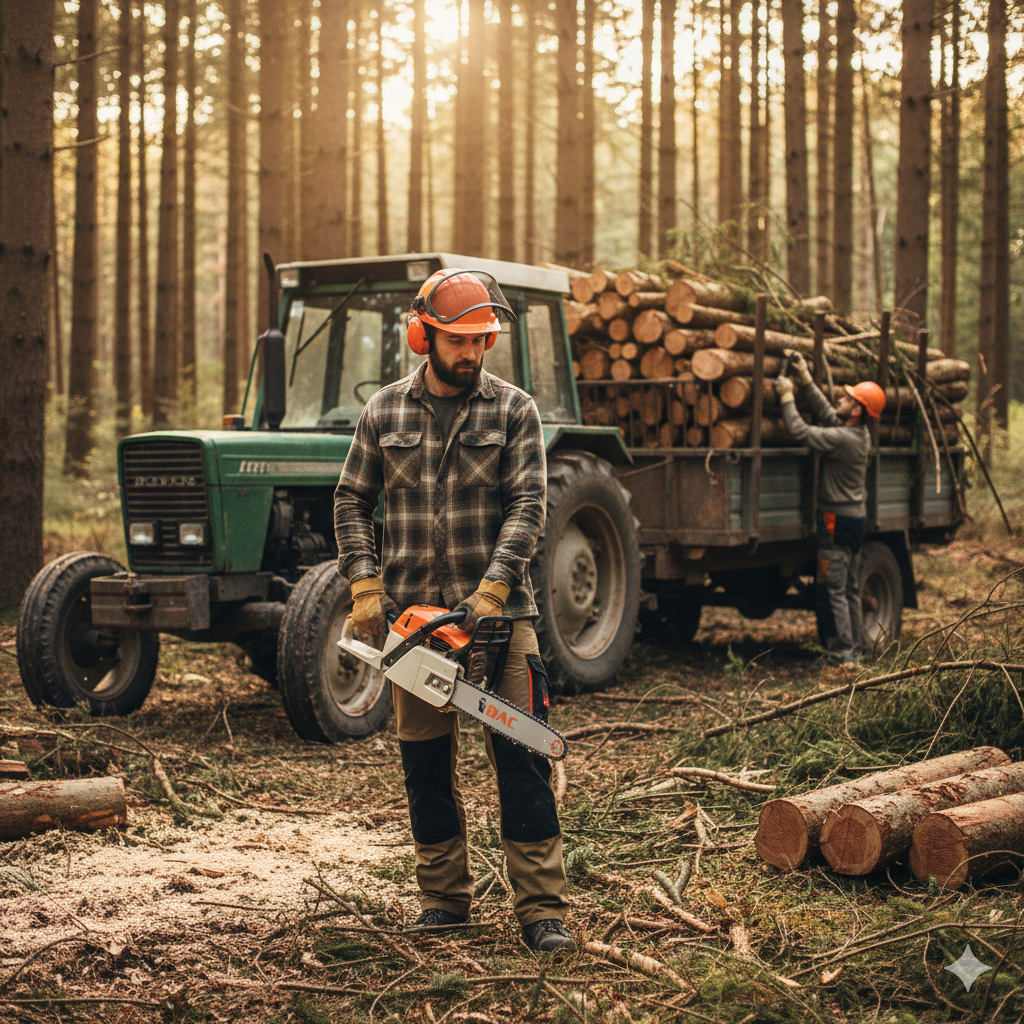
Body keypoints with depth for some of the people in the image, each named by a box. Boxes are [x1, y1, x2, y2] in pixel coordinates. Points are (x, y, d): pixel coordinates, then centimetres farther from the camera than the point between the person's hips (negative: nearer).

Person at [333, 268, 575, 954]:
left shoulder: (514, 411, 0)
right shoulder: (385, 412, 7)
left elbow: (528, 507, -8)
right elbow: (353, 502, 10)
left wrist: (492, 588, -20)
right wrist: (365, 586, -3)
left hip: (498, 610, -2)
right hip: (411, 613, 3)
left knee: (522, 760, -5)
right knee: (426, 766, 9)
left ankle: (543, 911, -1)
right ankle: (445, 898, 22)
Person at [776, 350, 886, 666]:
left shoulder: (844, 439, -22)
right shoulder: (861, 435, 6)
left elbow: (800, 432, -24)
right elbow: (823, 411, 14)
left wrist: (786, 395, -14)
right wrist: (804, 377, 11)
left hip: (838, 519, -9)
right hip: (856, 516, 9)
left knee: (835, 591, -4)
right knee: (851, 590, 15)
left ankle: (842, 655, -2)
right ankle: (855, 649, 21)